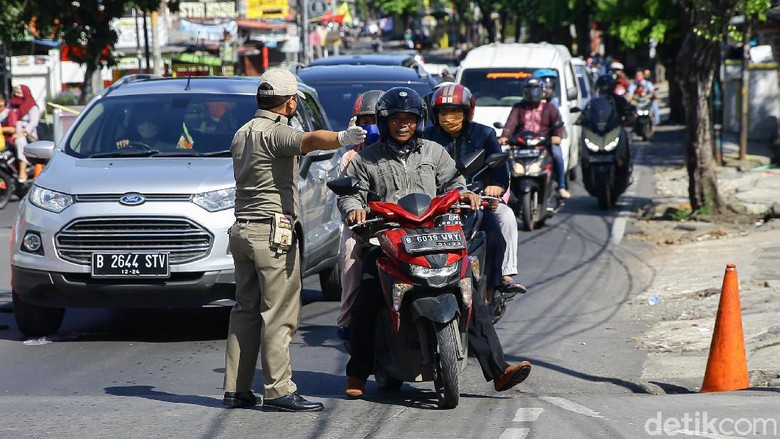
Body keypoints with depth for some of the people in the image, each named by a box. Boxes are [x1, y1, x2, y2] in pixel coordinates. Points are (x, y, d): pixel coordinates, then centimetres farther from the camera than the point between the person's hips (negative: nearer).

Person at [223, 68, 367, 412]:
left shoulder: (242, 134, 17)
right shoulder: (274, 132, -13)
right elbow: (310, 140, -34)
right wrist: (342, 138, -50)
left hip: (242, 229, 9)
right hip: (273, 232, -9)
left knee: (246, 311, 11)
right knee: (278, 315, -8)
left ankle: (236, 389, 11)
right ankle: (278, 391, -10)